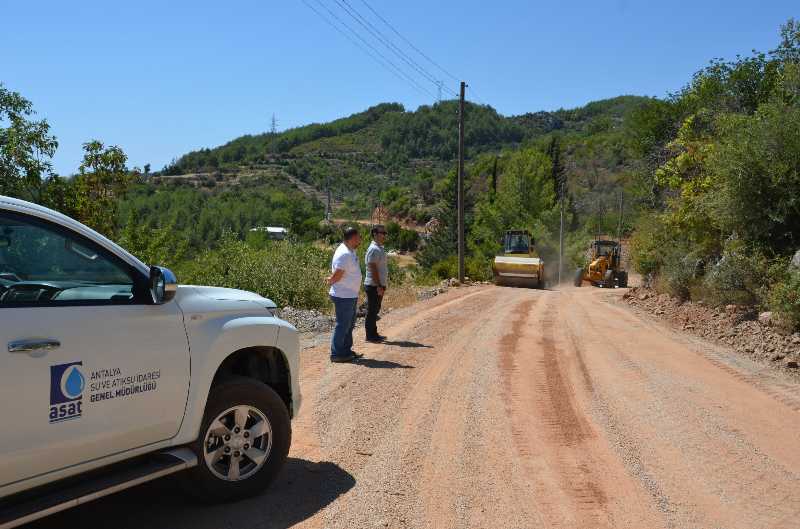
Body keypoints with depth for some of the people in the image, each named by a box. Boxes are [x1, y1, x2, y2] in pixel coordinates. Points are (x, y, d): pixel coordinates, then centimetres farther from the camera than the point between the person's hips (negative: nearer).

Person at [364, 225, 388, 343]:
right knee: (372, 311, -2)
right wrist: (378, 286, -23)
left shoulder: (379, 248, 15)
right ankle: (370, 336, 5)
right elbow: (373, 269, -22)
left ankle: (374, 334, 25)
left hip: (379, 285, 10)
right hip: (374, 286, -10)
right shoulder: (374, 249, -17)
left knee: (375, 311, 16)